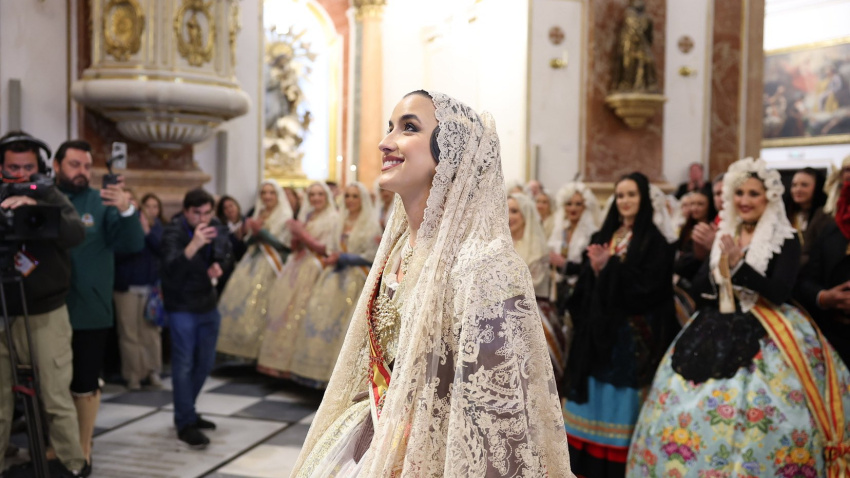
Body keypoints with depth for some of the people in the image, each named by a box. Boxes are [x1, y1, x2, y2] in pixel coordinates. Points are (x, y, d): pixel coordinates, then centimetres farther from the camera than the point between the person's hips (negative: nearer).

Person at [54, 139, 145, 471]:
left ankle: (82, 450, 26)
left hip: (89, 313, -2)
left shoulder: (102, 203, -2)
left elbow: (133, 245, -12)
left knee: (85, 388, 10)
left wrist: (126, 210, -31)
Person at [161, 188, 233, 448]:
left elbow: (226, 255, 6)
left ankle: (185, 413, 31)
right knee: (184, 365, -5)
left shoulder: (216, 227, -2)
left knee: (205, 364, 14)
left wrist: (218, 265, -18)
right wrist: (194, 245, -46)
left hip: (208, 304, 6)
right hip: (182, 307, -6)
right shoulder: (174, 232, -19)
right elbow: (171, 268, -32)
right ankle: (185, 424, 4)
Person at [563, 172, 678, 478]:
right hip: (600, 330, 6)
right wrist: (595, 268, -11)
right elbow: (586, 287, 10)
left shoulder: (654, 242, -5)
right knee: (595, 394, 7)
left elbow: (647, 286, -16)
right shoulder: (603, 237, 13)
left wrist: (610, 266, -15)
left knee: (621, 401, -4)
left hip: (633, 333, -6)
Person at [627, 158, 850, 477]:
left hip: (763, 339, -5)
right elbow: (699, 287, 7)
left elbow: (780, 293, -15)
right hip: (717, 335, 5)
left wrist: (738, 264, -22)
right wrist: (719, 264, -12)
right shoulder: (722, 236, 11)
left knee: (754, 415, -14)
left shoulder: (786, 241, -4)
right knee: (689, 414, 4)